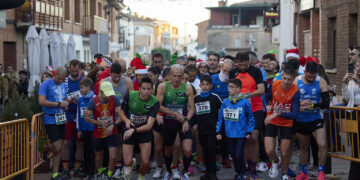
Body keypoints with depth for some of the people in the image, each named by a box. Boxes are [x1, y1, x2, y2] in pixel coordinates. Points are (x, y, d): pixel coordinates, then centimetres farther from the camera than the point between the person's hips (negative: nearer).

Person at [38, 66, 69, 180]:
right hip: (51, 119, -7)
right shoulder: (46, 84, -7)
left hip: (61, 119, 7)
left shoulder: (63, 85, 14)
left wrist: (65, 104, 5)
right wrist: (59, 104, -14)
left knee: (60, 148, 8)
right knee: (57, 147, -14)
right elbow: (41, 101, -18)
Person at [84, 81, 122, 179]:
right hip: (98, 134, 1)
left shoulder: (114, 99, -14)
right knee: (98, 157, 18)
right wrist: (99, 122, -22)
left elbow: (121, 115, -14)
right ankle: (100, 172, 49)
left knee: (113, 157, -12)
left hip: (111, 133, -1)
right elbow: (86, 117, -8)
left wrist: (113, 124, -29)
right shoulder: (93, 101, -15)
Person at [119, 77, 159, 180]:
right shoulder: (130, 96, -17)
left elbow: (149, 125, -23)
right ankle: (130, 166, 34)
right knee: (127, 163, -6)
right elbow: (121, 112, -2)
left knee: (145, 162, -5)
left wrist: (134, 130, -37)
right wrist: (127, 121, -24)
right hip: (129, 132, 0)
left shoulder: (154, 102, -19)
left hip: (144, 132, 0)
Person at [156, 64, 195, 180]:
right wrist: (175, 114, -16)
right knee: (168, 150, 16)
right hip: (168, 122, 1)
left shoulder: (187, 88, -5)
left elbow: (192, 107, -2)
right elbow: (158, 106, -11)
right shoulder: (163, 87, -7)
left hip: (183, 122, -1)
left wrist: (186, 120, -18)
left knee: (187, 151, -14)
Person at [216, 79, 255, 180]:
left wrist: (249, 131, -3)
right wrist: (218, 131, 5)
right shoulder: (225, 102, 2)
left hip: (241, 134, -4)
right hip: (229, 134, 4)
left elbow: (251, 118, -1)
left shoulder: (244, 102, -8)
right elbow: (220, 118, 9)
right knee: (233, 156, 12)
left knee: (239, 156, -7)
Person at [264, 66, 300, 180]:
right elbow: (267, 97, 8)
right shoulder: (274, 85, -13)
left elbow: (294, 114, -23)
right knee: (269, 151, -10)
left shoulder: (295, 92, -20)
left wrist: (277, 114, -32)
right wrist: (268, 106, -14)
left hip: (286, 123, -1)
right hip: (271, 121, 2)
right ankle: (275, 162, 27)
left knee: (285, 153, 2)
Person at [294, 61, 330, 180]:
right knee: (303, 147, 15)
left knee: (322, 145, -16)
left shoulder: (321, 83, -6)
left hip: (316, 120, -1)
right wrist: (299, 104, -20)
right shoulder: (296, 82, -5)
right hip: (300, 120, 1)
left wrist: (313, 104, -24)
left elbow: (326, 103, -8)